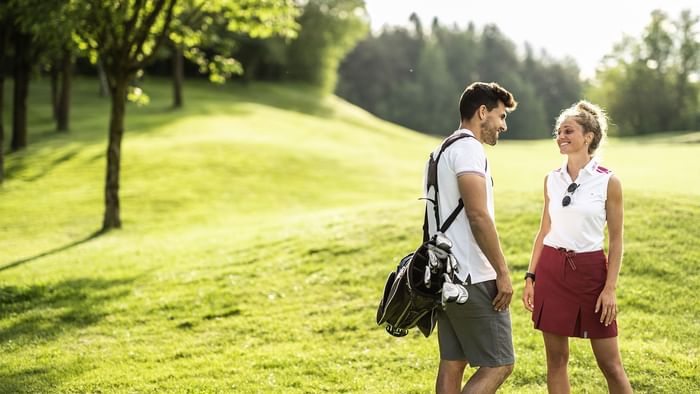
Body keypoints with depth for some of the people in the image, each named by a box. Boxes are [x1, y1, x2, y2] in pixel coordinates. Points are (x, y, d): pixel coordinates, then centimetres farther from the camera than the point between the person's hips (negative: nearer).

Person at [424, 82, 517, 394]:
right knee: (499, 365, -5)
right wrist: (503, 272, -17)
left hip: (445, 275, 10)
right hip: (472, 279, -10)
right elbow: (478, 216, -20)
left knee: (452, 363, 11)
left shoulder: (442, 151, 20)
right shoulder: (468, 148, -11)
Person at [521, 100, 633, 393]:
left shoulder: (608, 182, -5)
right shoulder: (552, 179, 6)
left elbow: (616, 240, -3)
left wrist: (610, 288, -9)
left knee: (610, 364, 2)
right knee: (556, 359, 8)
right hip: (551, 269, 4)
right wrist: (531, 277, 9)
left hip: (590, 270, -4)